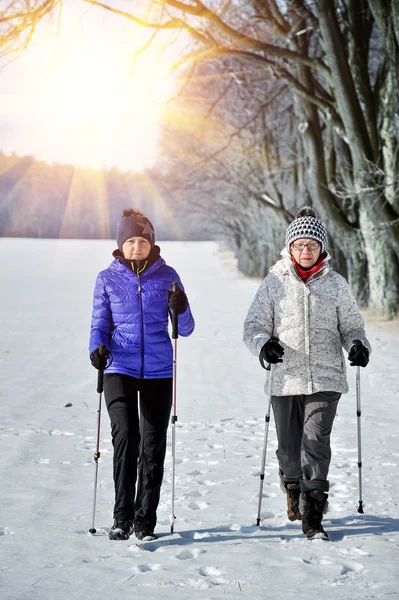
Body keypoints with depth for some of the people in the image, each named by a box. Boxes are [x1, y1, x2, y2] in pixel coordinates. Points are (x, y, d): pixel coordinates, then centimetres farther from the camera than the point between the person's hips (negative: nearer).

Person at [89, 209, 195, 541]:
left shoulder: (167, 276, 3)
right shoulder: (107, 279, 4)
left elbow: (185, 329, 3)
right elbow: (100, 325, 8)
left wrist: (180, 310, -18)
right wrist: (97, 348, -13)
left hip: (159, 372, 1)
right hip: (120, 369, -1)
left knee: (153, 446, 5)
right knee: (126, 436, -18)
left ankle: (145, 519, 17)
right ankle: (122, 516, -8)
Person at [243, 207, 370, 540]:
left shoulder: (335, 284, 7)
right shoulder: (274, 283, 5)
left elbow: (351, 325, 14)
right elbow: (254, 324, 6)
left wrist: (358, 345, -7)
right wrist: (263, 344, -16)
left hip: (325, 378, -1)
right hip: (286, 379, 1)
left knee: (316, 442, -13)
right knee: (289, 446, 8)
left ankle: (312, 515, -8)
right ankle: (293, 488, 39)